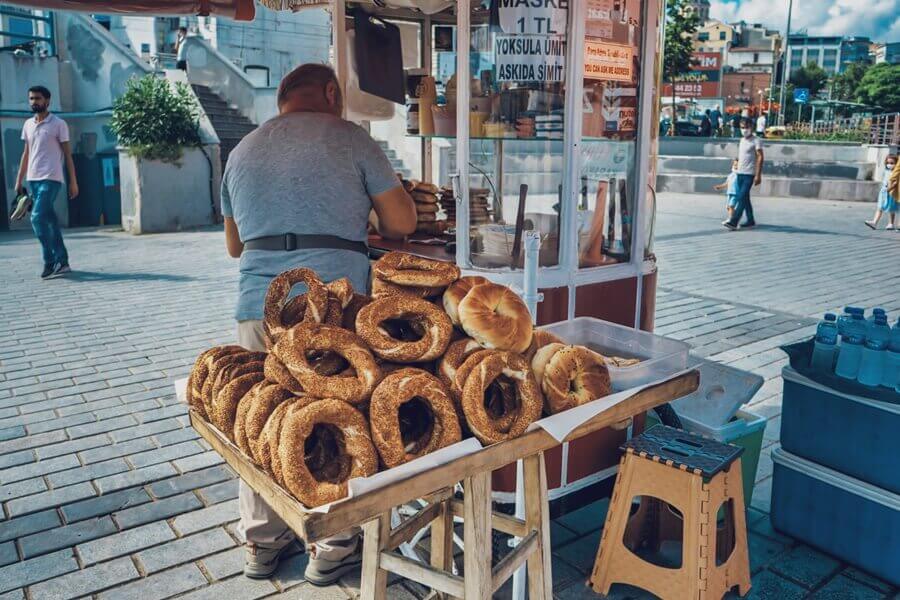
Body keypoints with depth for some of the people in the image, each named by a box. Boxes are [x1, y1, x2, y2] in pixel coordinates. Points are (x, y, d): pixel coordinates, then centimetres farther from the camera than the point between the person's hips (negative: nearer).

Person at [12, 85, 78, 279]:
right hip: (33, 179, 6)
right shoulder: (28, 125, 14)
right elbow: (26, 154, 19)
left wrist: (73, 182, -6)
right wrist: (19, 180, 14)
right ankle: (62, 262, 11)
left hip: (51, 179, -6)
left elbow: (67, 154, -2)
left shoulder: (59, 124, -2)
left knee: (38, 218, -16)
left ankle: (50, 262, -9)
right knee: (50, 220, 7)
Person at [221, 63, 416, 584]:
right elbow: (402, 225, 0)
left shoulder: (243, 151, 17)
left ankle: (262, 541, 30)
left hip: (259, 306, 5)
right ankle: (333, 548, 22)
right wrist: (356, 215, 20)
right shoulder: (349, 138, 1)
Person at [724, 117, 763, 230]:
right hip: (740, 173, 8)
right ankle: (750, 221, 21)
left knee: (742, 197, -12)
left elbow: (760, 158, -13)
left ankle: (733, 222, -16)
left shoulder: (756, 141, -8)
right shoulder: (742, 140, 14)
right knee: (744, 198, 12)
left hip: (749, 174, -8)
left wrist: (758, 175, -19)